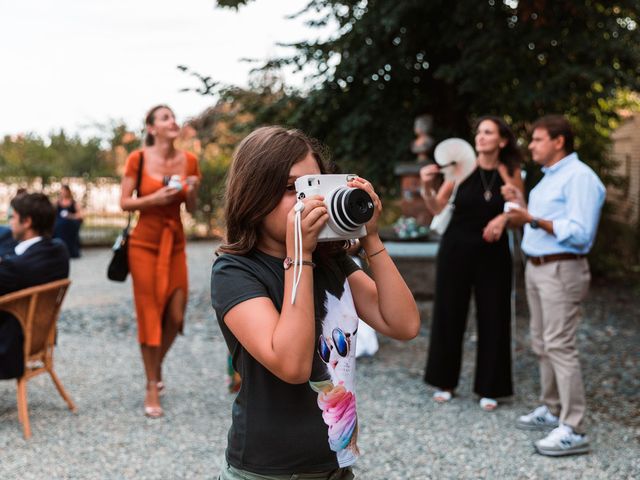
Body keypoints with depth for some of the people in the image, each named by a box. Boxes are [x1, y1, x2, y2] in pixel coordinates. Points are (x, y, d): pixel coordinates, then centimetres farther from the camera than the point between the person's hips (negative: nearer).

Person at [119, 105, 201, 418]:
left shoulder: (188, 160, 3)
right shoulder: (138, 159, -7)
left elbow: (191, 208, 9)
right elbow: (124, 203, -6)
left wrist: (192, 192, -11)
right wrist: (155, 198, -20)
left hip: (175, 243, 4)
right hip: (145, 243, -3)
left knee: (175, 316, 4)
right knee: (149, 313, 0)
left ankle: (157, 366, 33)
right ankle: (152, 387, 11)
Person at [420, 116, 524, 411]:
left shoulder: (510, 173, -1)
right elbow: (437, 208, -7)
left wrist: (504, 218, -15)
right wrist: (427, 187, -26)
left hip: (493, 253, 1)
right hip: (456, 250, -1)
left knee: (492, 319, 5)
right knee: (449, 315, 7)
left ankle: (488, 387, 18)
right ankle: (445, 382, 23)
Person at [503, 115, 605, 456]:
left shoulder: (579, 177, -13)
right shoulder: (549, 177, 17)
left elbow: (579, 233, -22)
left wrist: (533, 220, -24)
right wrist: (521, 205, 13)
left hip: (562, 270, -10)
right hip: (536, 267, 10)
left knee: (559, 345, -12)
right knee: (542, 344, 14)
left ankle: (573, 430, -10)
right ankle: (551, 409, 25)